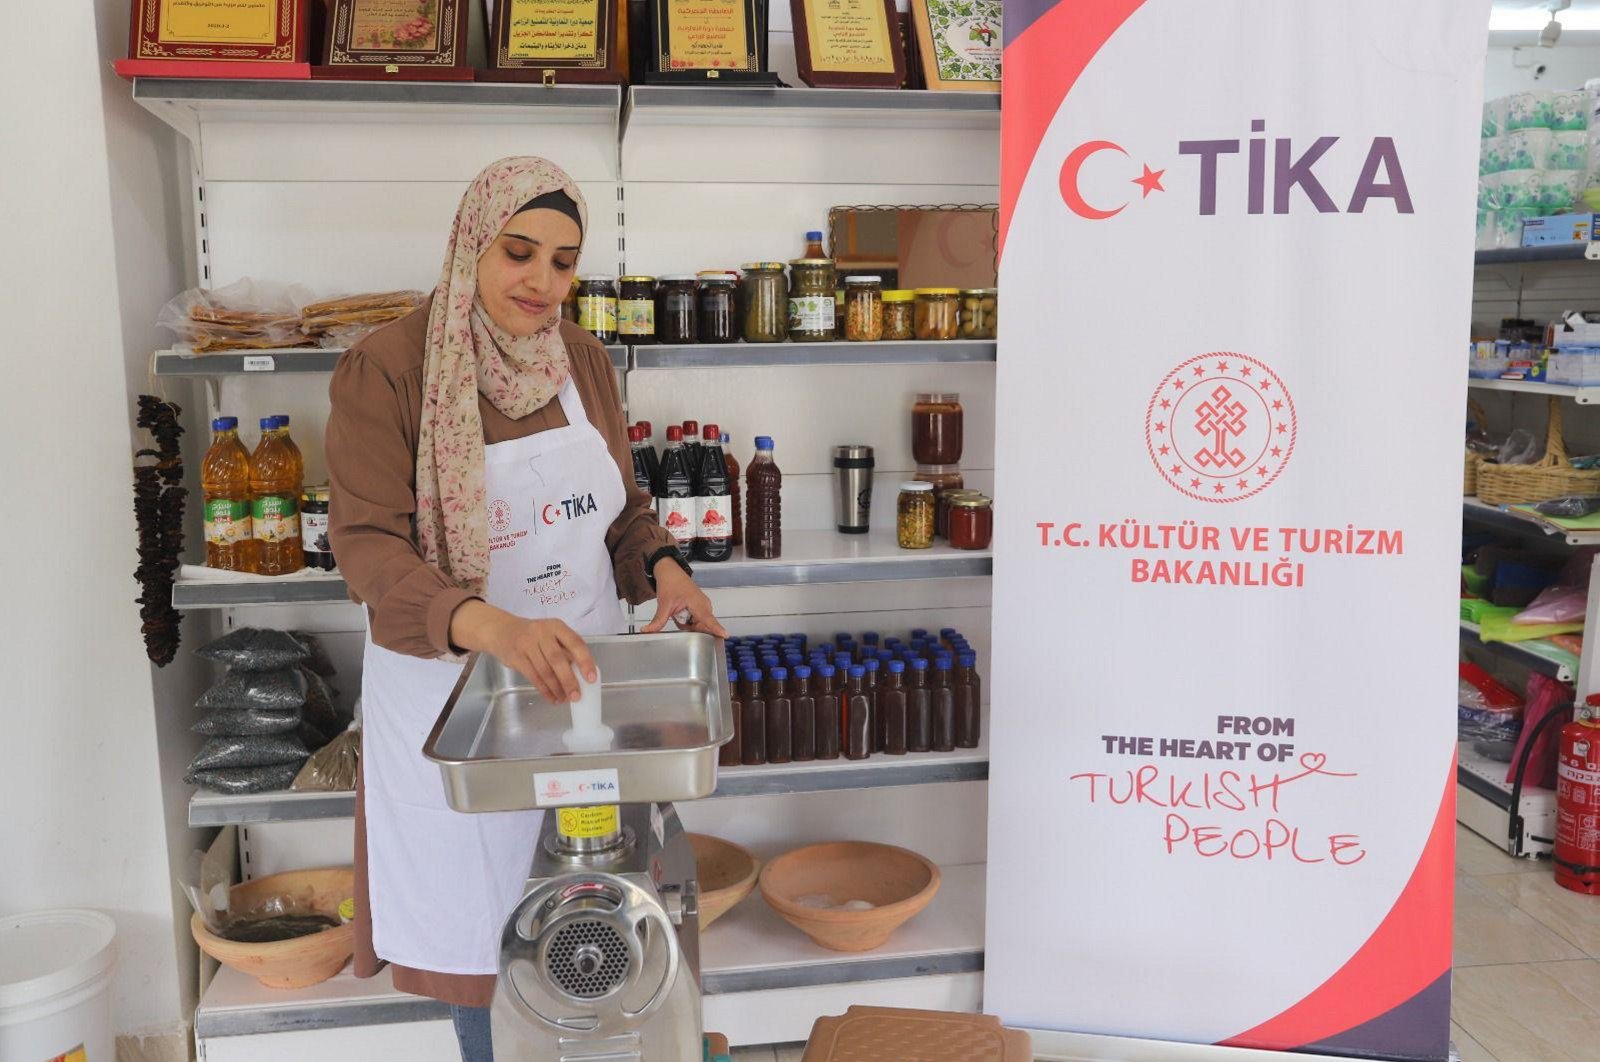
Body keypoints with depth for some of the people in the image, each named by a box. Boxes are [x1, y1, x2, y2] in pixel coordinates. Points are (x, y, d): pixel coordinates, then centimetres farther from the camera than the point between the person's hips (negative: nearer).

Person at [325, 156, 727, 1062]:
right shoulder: (388, 367, -13)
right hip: (454, 684, -4)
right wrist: (491, 628, -38)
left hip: (583, 669, 4)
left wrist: (663, 569, -9)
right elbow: (369, 545, -21)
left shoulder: (584, 361, 3)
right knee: (484, 934, 11)